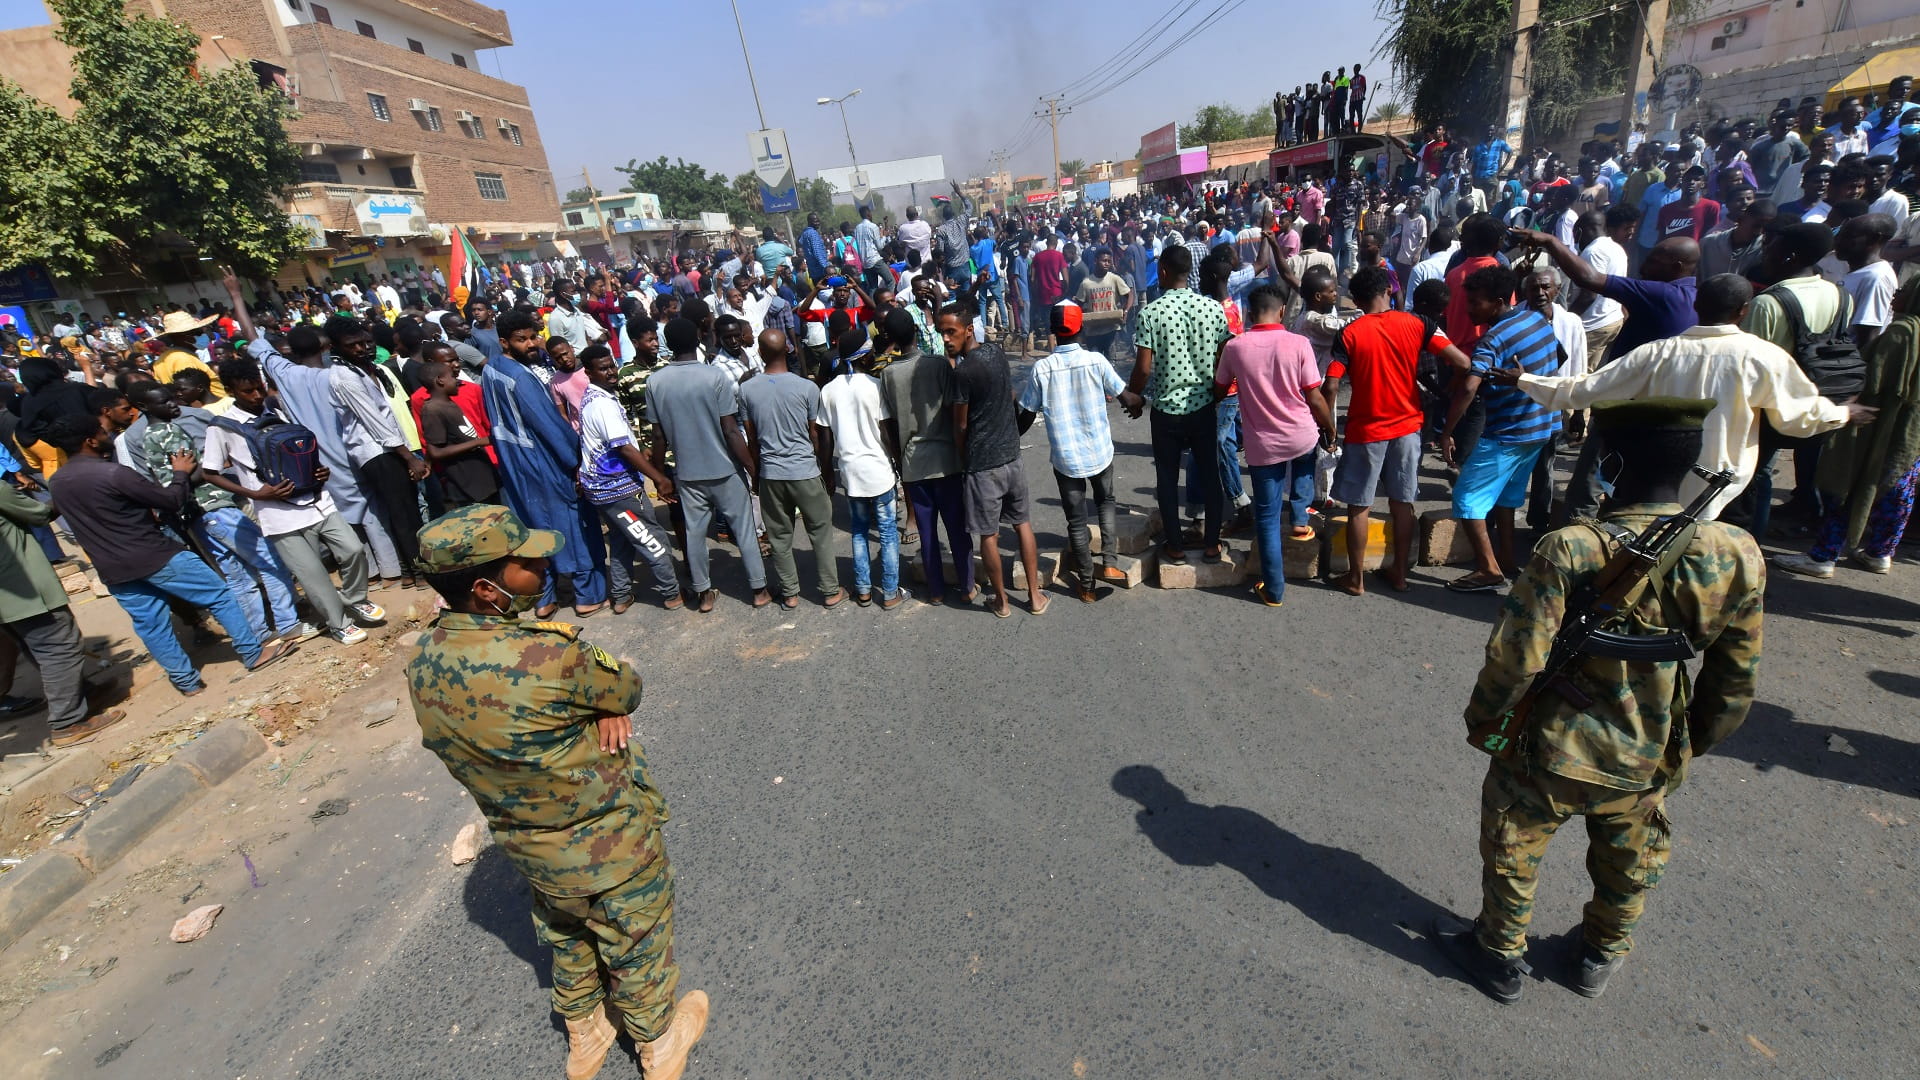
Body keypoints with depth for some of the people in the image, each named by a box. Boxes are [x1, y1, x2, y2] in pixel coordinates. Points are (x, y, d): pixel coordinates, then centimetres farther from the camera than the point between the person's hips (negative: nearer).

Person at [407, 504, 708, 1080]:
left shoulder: (422, 665, -13)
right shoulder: (549, 658, -38)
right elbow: (627, 689, -19)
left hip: (526, 844, 6)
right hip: (609, 848, -6)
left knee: (566, 939, 32)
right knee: (636, 946, 22)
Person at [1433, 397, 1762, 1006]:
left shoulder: (1570, 551, -29)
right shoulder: (1737, 558, -13)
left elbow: (1515, 660, -24)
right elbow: (1735, 682, -1)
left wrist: (1481, 717, -5)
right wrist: (1692, 744, 16)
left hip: (1550, 755, -4)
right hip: (1649, 766, 5)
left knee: (1512, 853, 20)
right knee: (1629, 865, 30)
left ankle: (1501, 957, 39)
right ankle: (1602, 957, 52)